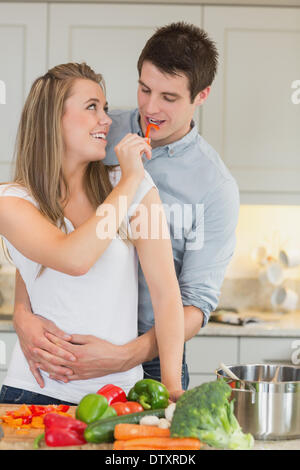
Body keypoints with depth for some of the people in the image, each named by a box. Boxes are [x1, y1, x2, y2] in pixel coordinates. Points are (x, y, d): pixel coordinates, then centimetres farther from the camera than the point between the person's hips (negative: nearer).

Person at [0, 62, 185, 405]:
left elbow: (166, 292, -4)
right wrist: (130, 178, -11)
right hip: (39, 388, -2)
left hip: (121, 388, 2)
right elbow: (75, 258, -22)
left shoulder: (139, 189, 4)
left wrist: (172, 388, -15)